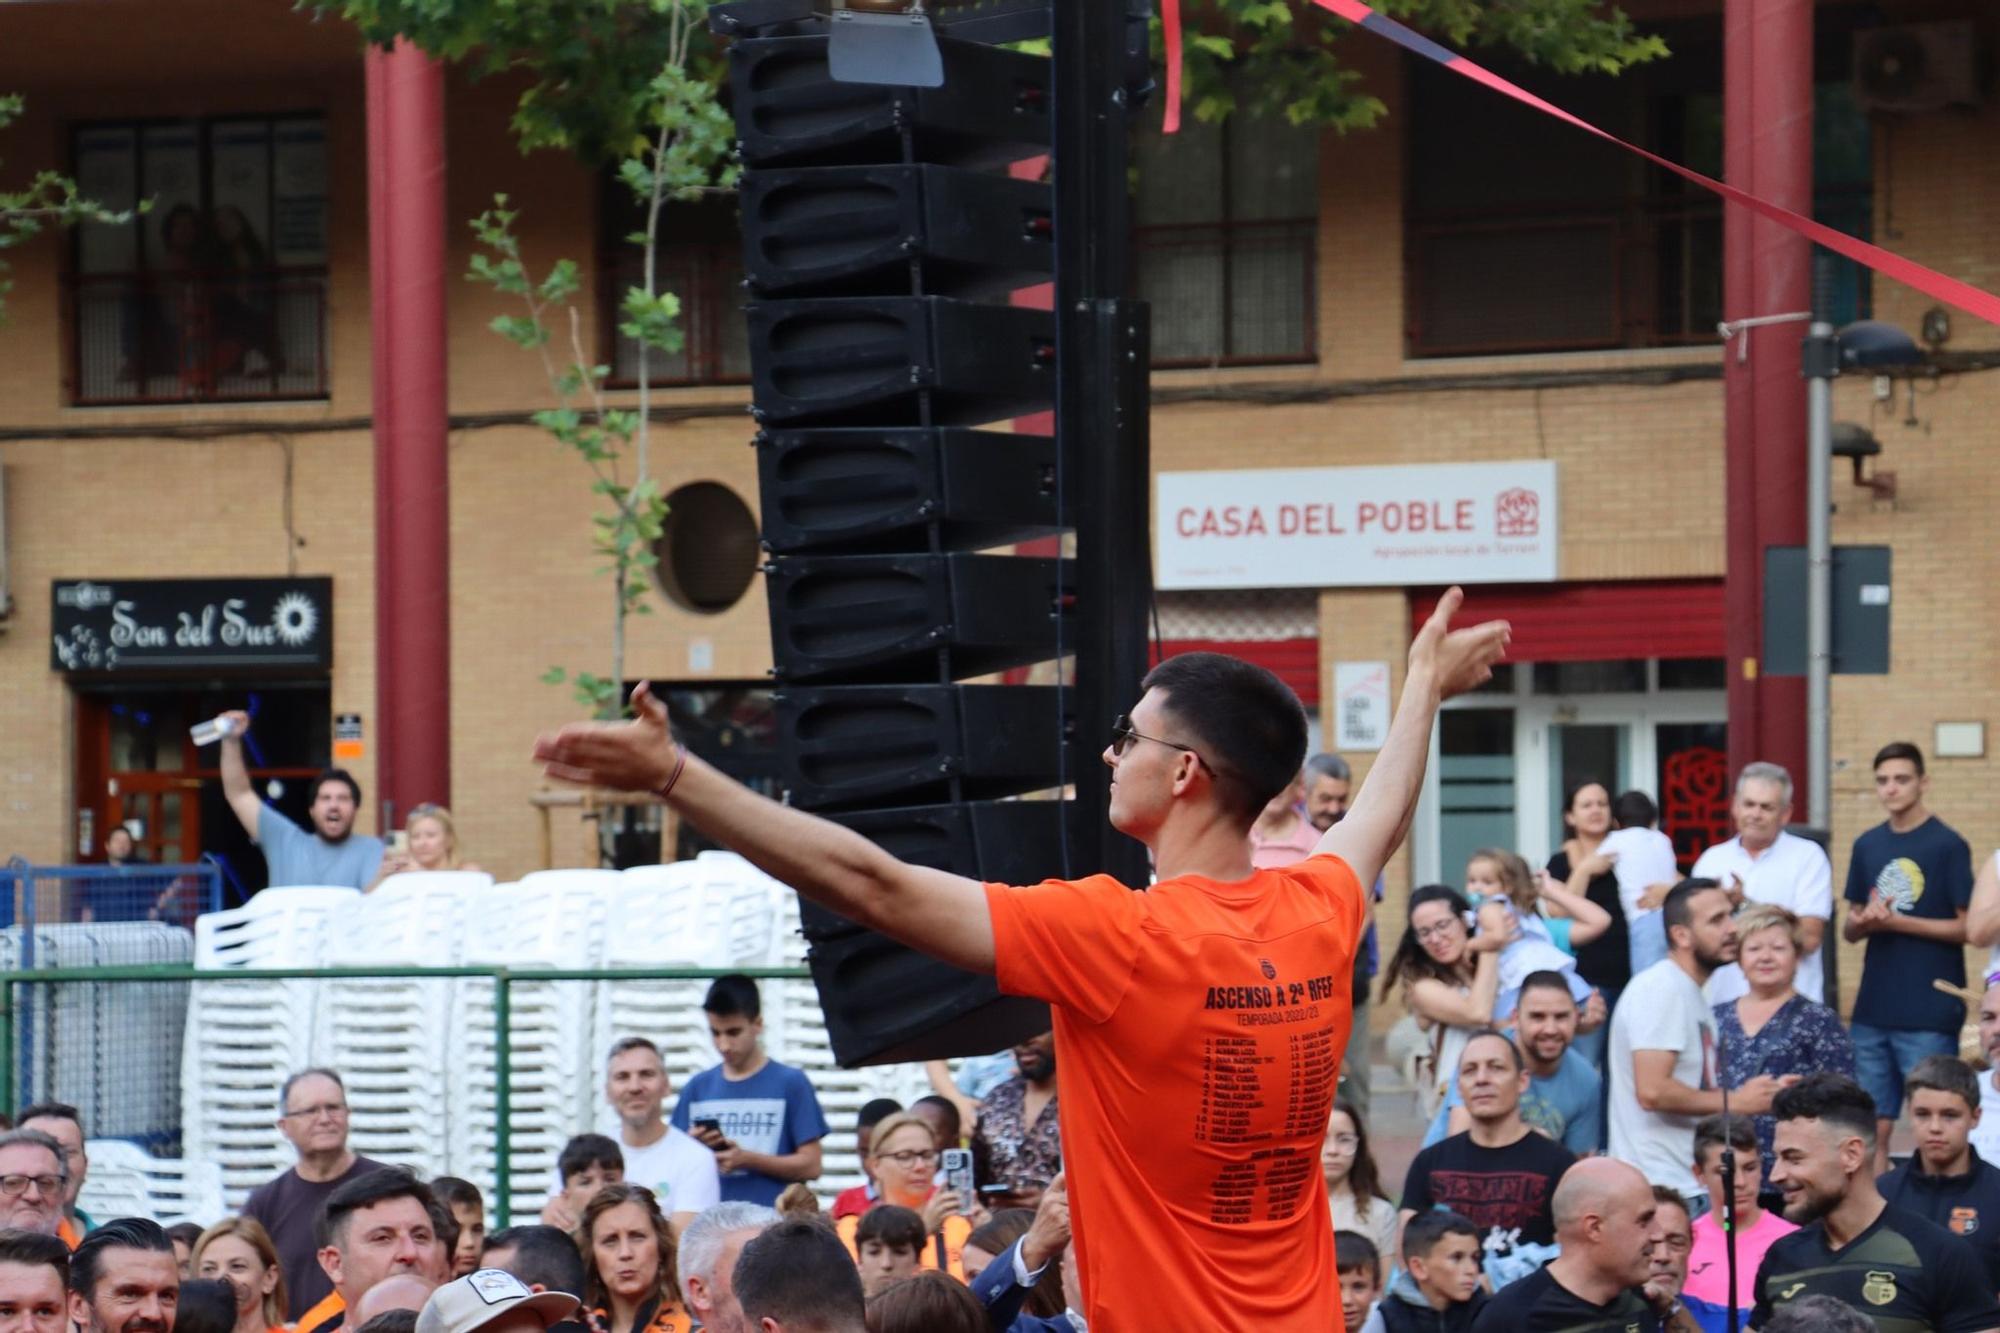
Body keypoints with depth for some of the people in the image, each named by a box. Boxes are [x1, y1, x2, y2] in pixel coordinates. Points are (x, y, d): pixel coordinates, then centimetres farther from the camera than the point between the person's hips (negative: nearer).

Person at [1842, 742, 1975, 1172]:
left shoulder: (1947, 845, -5)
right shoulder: (1867, 846, 11)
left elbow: (1967, 927, -7)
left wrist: (1897, 922, -14)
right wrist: (1864, 922, -7)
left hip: (1930, 1016, -5)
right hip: (1873, 1011, 5)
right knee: (1873, 1128, 7)